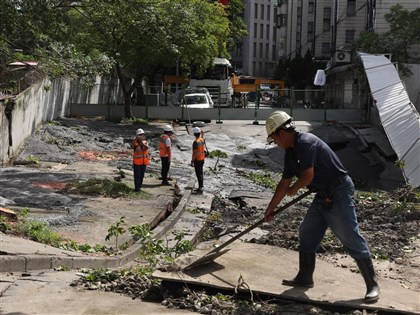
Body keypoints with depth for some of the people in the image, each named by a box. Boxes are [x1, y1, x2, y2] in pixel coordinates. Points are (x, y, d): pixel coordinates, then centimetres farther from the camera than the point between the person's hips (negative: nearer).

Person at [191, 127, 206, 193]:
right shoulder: (202, 140, 2)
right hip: (202, 159, 9)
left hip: (197, 160, -8)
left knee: (198, 174, -3)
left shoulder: (195, 142, -24)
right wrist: (202, 134, 45)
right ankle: (201, 187, 24)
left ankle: (200, 188, 0)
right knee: (201, 173, 16)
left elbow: (194, 153, -24)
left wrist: (192, 161, -18)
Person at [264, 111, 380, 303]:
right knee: (307, 233, 13)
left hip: (339, 193, -10)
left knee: (351, 239, -7)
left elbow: (308, 176, -25)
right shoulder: (291, 151, 10)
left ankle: (372, 285, 2)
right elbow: (285, 182, 18)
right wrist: (271, 207, 22)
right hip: (323, 196, 10)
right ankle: (305, 278, 24)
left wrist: (293, 189, -4)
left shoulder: (306, 143, -21)